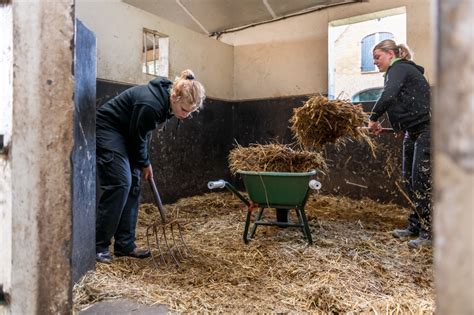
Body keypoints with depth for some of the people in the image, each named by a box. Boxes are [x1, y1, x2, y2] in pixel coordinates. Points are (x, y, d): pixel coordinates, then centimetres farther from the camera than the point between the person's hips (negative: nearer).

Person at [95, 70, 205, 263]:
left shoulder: (165, 98, -6)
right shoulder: (150, 104, -33)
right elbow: (137, 138, -19)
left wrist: (144, 163, 7)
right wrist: (144, 164, -4)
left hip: (123, 132, 9)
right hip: (106, 130, -9)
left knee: (133, 184, 2)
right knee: (120, 183, -16)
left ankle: (125, 245, 8)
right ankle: (98, 246, -5)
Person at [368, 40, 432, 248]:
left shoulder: (399, 68, -10)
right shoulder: (400, 70, 18)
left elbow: (388, 96, -27)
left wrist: (373, 118, -15)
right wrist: (401, 128, 13)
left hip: (426, 130, -10)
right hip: (413, 132, 10)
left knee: (421, 182, -8)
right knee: (409, 180, 10)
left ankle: (428, 233, 1)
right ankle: (415, 227, 19)